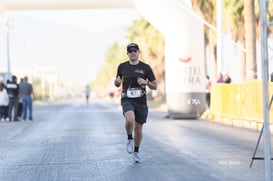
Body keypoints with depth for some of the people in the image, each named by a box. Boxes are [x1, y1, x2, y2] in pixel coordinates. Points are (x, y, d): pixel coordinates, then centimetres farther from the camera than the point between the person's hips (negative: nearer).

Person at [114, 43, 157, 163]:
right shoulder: (122, 66, 5)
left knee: (138, 128, 6)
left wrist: (146, 82, -15)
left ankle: (136, 152, 29)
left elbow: (155, 86, 5)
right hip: (127, 99, -1)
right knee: (130, 120, -30)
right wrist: (117, 82, -7)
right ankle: (129, 139, 0)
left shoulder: (145, 67, 2)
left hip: (141, 101, 1)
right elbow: (117, 84, 17)